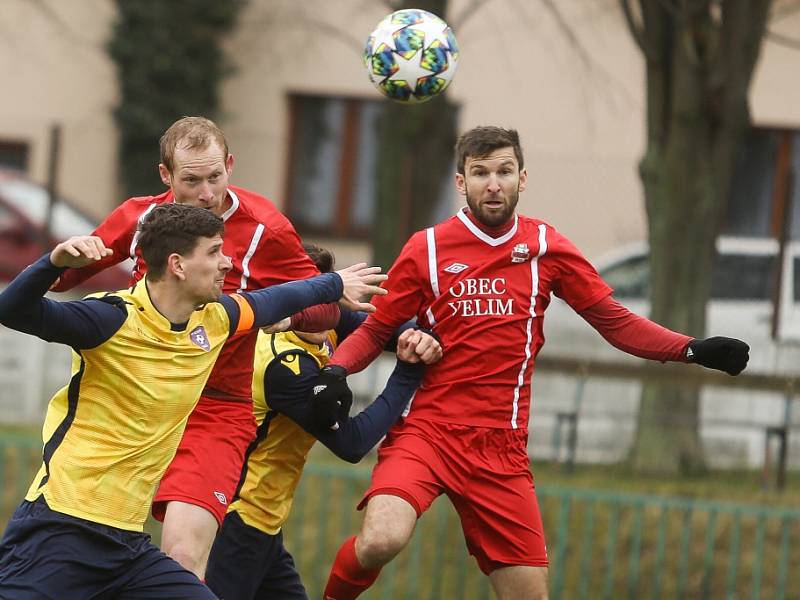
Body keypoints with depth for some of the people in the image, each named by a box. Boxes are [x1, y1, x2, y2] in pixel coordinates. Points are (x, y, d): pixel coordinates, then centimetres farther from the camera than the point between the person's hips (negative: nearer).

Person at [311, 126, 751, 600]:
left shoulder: (546, 248, 7)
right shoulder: (427, 250, 1)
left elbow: (617, 322, 11)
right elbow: (374, 331, 7)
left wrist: (692, 350, -1)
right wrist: (336, 372, -12)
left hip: (502, 450, 3)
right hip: (426, 431, -3)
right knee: (382, 541, -29)